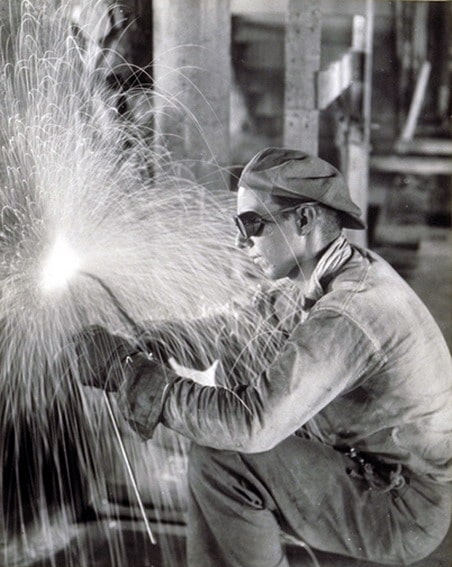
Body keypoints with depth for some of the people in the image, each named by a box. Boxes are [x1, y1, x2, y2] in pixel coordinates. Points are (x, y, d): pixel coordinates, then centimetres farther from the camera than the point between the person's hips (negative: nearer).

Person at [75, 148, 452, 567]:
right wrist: (137, 343, -4)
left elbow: (251, 422, -33)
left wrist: (128, 372, -26)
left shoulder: (348, 316, -28)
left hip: (406, 513, -9)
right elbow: (237, 334, 7)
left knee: (223, 457, -18)